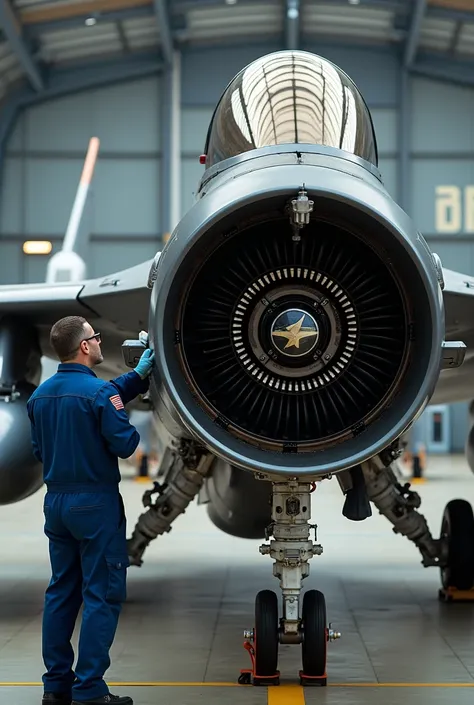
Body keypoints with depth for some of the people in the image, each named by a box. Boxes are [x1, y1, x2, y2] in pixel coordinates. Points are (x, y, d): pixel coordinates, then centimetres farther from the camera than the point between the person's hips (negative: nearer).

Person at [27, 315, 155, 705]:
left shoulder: (41, 394, 8)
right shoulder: (100, 391, -16)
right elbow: (124, 444, -19)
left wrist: (138, 377, 23)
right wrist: (133, 428, 6)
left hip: (56, 501, 8)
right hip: (95, 501, -8)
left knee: (61, 591, 13)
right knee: (102, 595, -3)